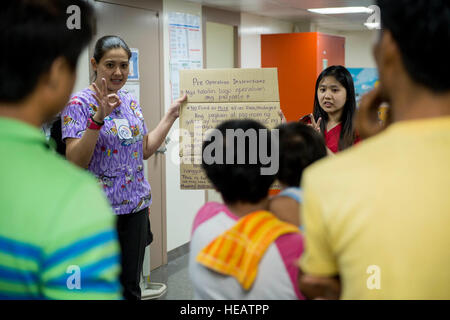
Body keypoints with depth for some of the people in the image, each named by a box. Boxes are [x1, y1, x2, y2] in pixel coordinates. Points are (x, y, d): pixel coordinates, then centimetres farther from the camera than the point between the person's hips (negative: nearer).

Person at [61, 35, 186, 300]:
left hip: (136, 206, 6)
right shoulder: (80, 104, -11)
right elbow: (75, 162, -20)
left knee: (131, 286, 12)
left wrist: (172, 115, 10)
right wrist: (99, 117, -30)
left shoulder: (131, 102, 9)